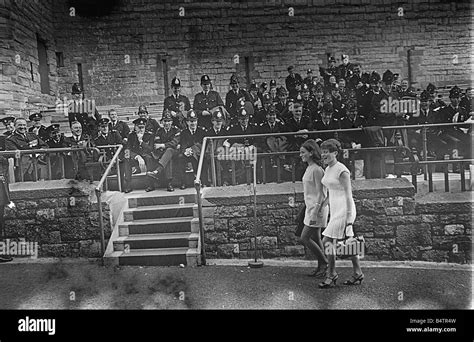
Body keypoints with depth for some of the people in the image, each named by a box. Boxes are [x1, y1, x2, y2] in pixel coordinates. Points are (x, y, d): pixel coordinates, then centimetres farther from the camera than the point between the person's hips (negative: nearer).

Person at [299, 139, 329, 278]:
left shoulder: (316, 169, -17)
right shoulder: (309, 168, 11)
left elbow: (320, 194, -19)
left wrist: (314, 214, -21)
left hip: (317, 208, -9)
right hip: (311, 208, 9)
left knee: (304, 238, -5)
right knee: (315, 239, 13)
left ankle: (324, 263, 9)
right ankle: (321, 267, 22)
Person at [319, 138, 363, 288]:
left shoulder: (342, 170, -17)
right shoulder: (328, 170, 10)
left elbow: (348, 194, -18)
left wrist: (349, 217, -19)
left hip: (344, 210, -9)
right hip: (335, 209, 9)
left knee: (327, 242, -7)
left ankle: (331, 275, 8)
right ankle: (358, 273, 26)